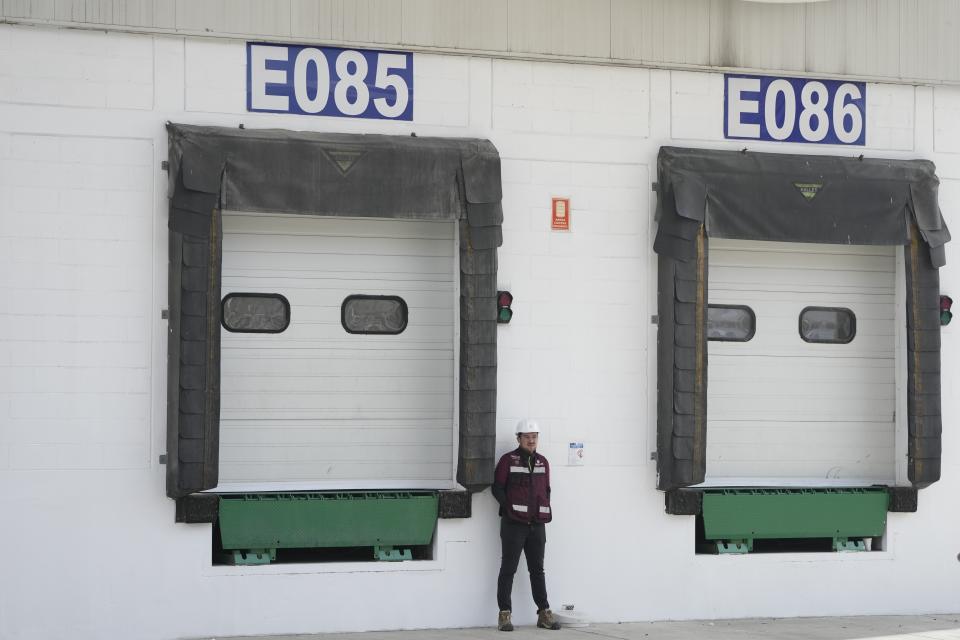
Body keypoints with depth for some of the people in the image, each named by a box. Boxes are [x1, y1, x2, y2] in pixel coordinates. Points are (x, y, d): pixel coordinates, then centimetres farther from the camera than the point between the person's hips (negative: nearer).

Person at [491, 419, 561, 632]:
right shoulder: (508, 460, -3)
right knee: (508, 569, -2)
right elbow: (498, 488, -4)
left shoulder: (542, 462, 12)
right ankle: (504, 614, -1)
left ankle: (544, 613, 13)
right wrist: (510, 508, -12)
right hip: (513, 523, -5)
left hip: (537, 524, 5)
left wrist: (545, 511, 7)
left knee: (537, 569, 10)